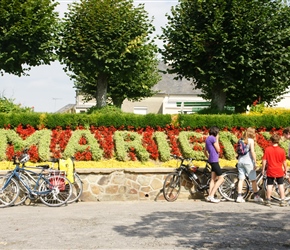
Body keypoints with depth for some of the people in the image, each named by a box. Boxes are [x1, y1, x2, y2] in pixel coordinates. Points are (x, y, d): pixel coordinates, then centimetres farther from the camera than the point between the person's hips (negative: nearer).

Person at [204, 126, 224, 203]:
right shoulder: (213, 138, -13)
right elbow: (218, 150, -10)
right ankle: (211, 196, -10)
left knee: (213, 179, 12)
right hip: (214, 160, -10)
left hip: (211, 160, 10)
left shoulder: (208, 139, 15)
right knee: (221, 179, -6)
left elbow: (205, 151, 22)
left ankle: (210, 196, 11)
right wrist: (217, 139, -3)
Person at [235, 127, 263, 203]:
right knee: (253, 180, 6)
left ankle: (239, 197, 3)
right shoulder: (251, 140, -5)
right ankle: (256, 196, 13)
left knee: (241, 179, 6)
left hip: (240, 161, 6)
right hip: (248, 162, -6)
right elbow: (252, 152, -12)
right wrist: (255, 162, -10)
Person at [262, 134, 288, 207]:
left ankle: (268, 200, 13)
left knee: (269, 185, 9)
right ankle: (282, 201, 10)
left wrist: (263, 169, 4)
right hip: (279, 171, 0)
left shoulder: (267, 149, -8)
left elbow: (264, 160, -7)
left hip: (270, 171, 0)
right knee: (281, 185, 9)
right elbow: (284, 162, -2)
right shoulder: (282, 150, -8)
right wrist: (285, 170, 11)